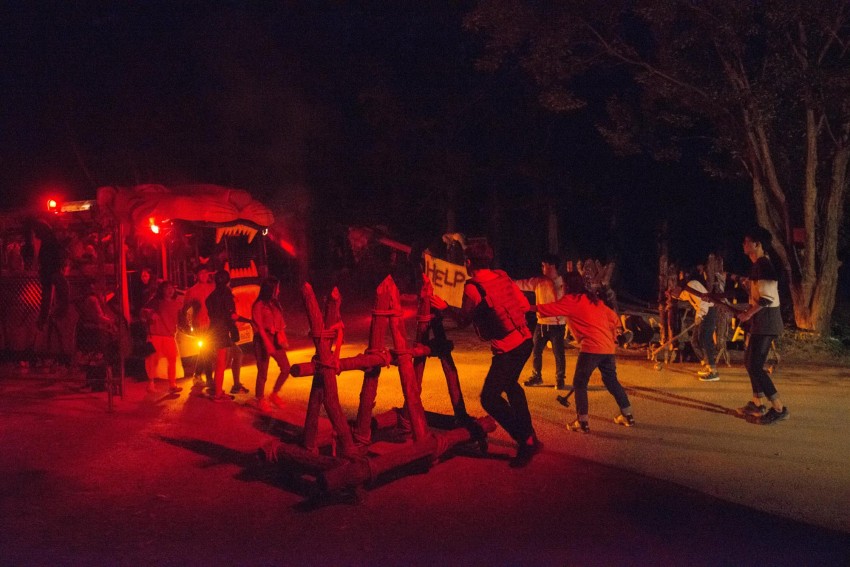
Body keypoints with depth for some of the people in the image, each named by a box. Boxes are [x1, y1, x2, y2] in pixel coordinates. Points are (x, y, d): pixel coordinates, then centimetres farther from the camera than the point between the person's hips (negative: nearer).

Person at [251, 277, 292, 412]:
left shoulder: (275, 303, 11)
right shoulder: (259, 305, -9)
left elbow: (281, 323, 11)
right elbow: (259, 327, -12)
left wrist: (283, 340, 1)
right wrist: (268, 344, -17)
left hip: (275, 339, 7)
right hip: (263, 340, -7)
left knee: (286, 368, 4)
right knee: (263, 372, 0)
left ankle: (274, 394, 20)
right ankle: (260, 400, 15)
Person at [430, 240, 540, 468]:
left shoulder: (473, 286, -13)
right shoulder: (502, 276, 7)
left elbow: (464, 320, -5)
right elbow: (524, 306, 10)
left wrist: (444, 306, 10)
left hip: (508, 349, -8)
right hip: (525, 340, 8)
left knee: (489, 398, -1)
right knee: (510, 384, 28)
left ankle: (527, 442, -4)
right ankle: (529, 435, 34)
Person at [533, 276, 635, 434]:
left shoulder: (573, 300, -2)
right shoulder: (594, 299, 19)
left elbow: (551, 309, -5)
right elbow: (614, 319, 19)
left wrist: (530, 307, 6)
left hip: (591, 347, -8)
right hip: (608, 347, 8)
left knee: (579, 383, 1)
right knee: (611, 381, 20)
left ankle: (582, 422, -3)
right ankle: (628, 415, 26)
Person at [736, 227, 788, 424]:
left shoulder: (763, 264, -18)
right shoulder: (758, 264, 13)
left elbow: (767, 298, -24)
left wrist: (749, 314, -15)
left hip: (766, 322, -10)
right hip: (761, 322, 10)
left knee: (755, 366, -9)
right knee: (750, 361, 17)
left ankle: (779, 409, -4)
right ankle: (757, 404, 27)